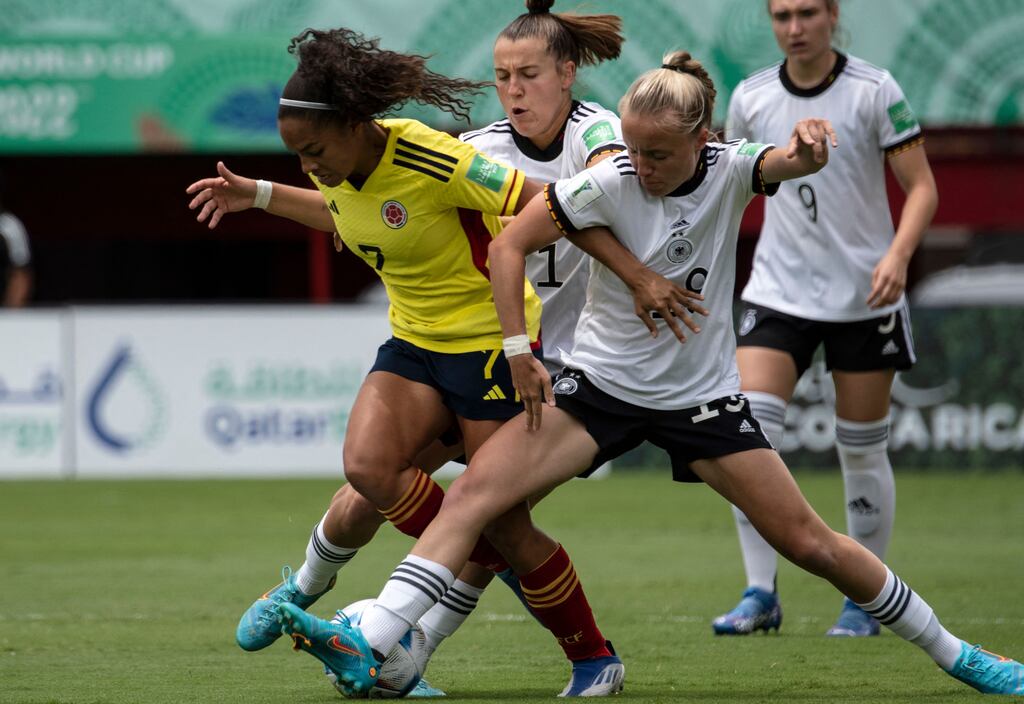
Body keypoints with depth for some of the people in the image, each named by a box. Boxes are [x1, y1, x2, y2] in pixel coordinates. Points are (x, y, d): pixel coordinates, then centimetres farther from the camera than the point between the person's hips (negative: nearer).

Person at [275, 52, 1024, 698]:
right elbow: (509, 244, -9)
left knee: (810, 543, 0)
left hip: (704, 397, 0)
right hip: (601, 382, 0)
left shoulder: (730, 170, -11)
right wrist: (519, 349, -16)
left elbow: (794, 160, -31)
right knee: (473, 492, -19)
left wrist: (811, 147, -55)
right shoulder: (608, 184, -14)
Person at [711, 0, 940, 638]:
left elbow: (922, 186, -8)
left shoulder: (874, 90, -8)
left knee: (863, 452, 5)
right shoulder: (751, 98, 1)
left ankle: (864, 601, 20)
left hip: (865, 295, -2)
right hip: (779, 292, 2)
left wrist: (898, 254, -24)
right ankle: (761, 594, -11)